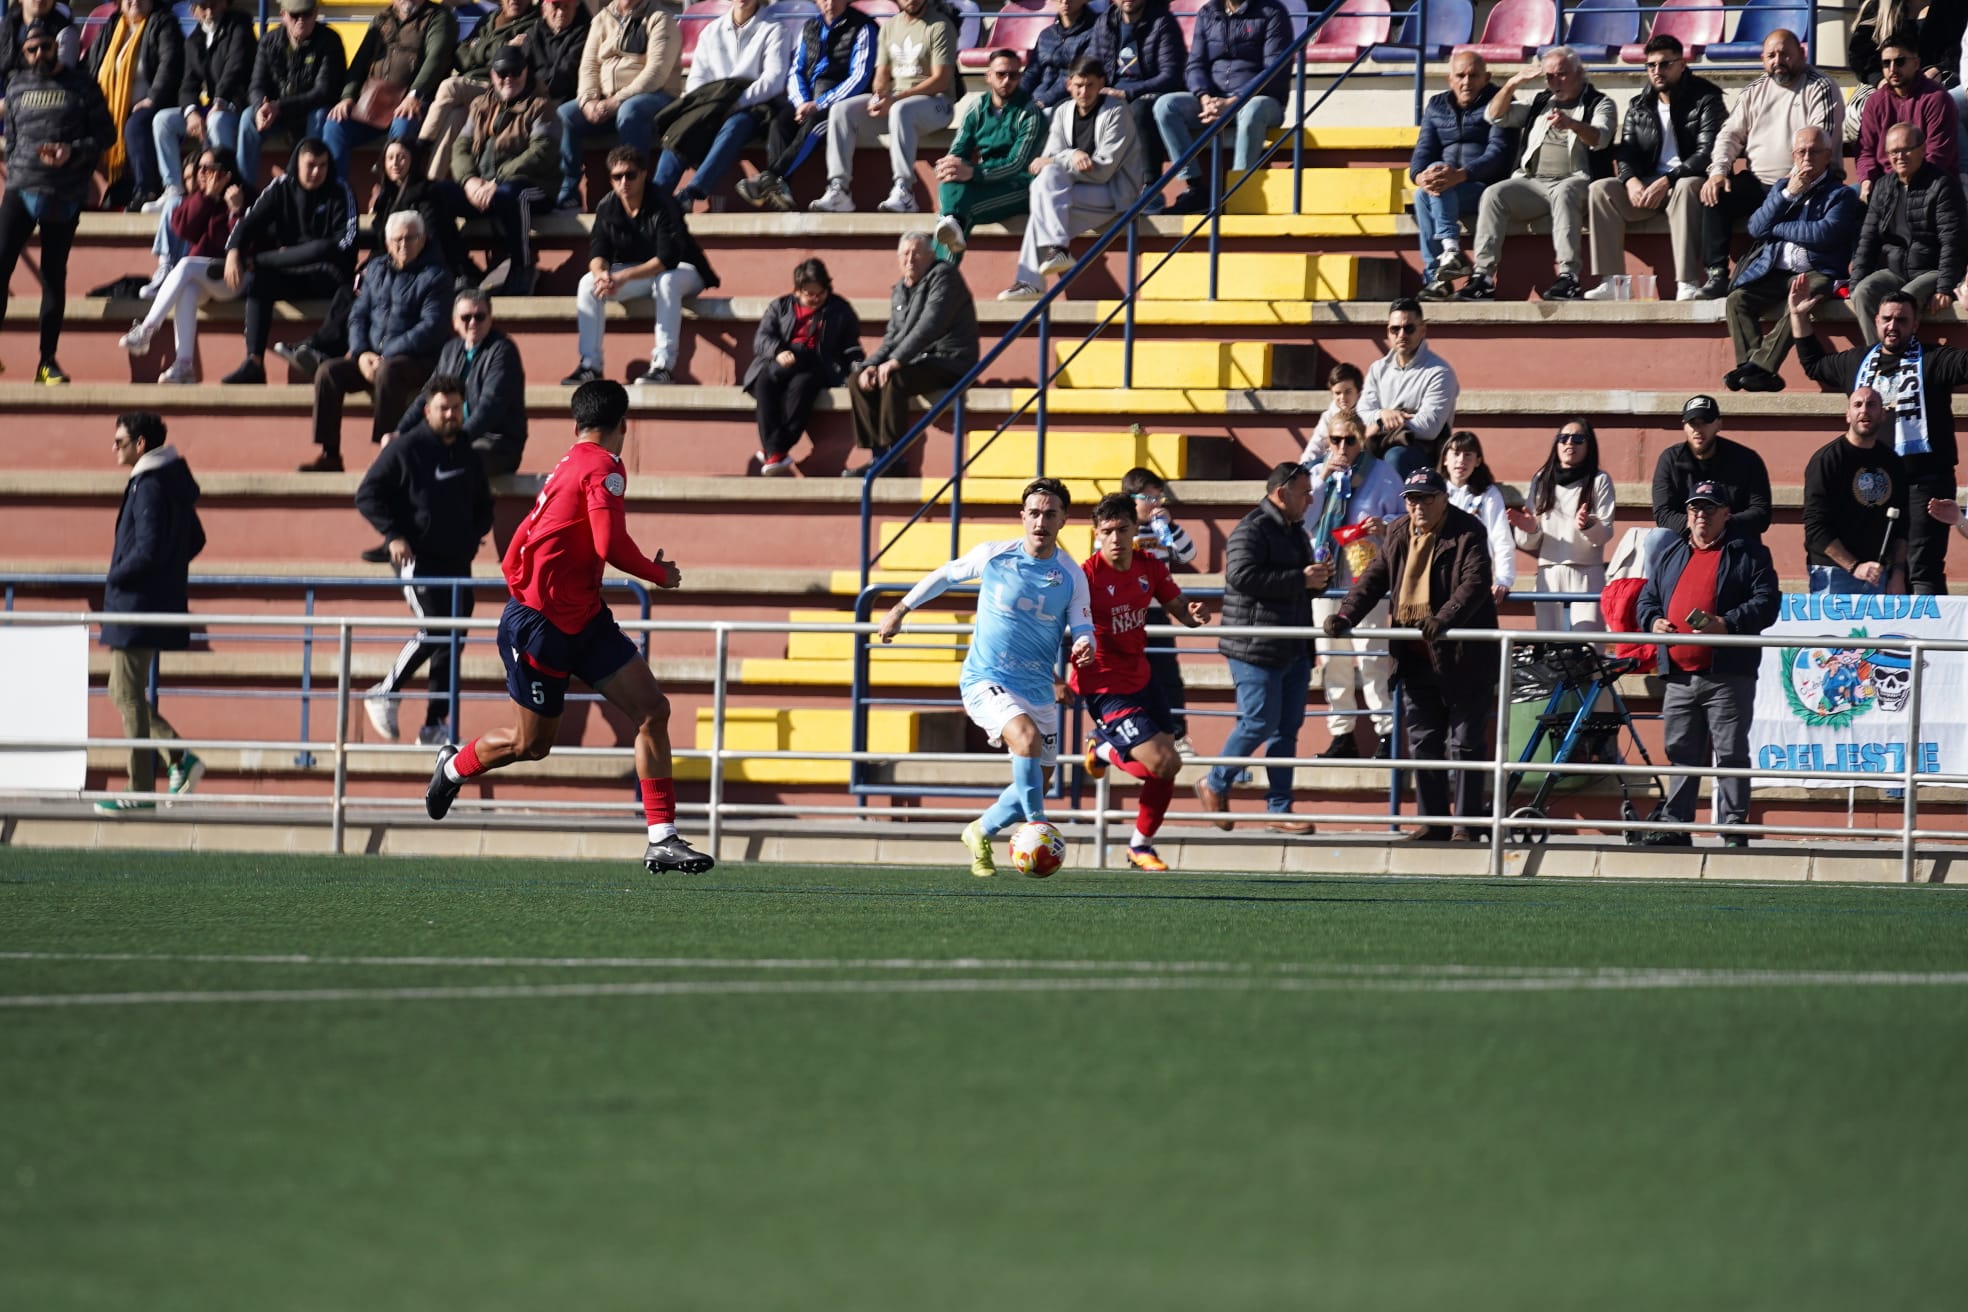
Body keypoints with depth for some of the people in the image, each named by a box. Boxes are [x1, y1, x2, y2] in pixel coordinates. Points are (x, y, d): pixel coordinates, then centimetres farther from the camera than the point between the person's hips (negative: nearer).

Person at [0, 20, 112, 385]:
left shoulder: (81, 86, 1)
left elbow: (106, 133, 0)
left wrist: (73, 152, -15)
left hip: (65, 198, -2)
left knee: (54, 276, 4)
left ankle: (48, 361, 10)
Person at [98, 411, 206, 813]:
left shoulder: (150, 487, -17)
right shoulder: (176, 484, 13)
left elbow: (149, 550, -24)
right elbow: (196, 541, 21)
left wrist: (116, 578, -10)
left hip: (139, 605, -10)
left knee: (128, 696, -4)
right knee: (123, 692, 17)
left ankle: (140, 791, -2)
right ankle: (180, 757, 10)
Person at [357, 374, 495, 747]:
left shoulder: (468, 455, 13)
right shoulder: (405, 450, -6)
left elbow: (483, 505, 26)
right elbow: (367, 496, -5)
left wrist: (475, 534, 6)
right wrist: (394, 535, -14)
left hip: (457, 562, 6)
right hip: (418, 559, -6)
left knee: (452, 643, 4)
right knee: (434, 629, -19)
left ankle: (435, 726, 10)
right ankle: (385, 695, -1)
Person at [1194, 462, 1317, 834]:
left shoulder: (1296, 533, 20)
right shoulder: (1252, 530, -10)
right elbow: (1242, 575, -25)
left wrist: (1319, 579, 7)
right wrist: (1300, 580, -22)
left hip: (1294, 648, 9)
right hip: (1256, 647, -9)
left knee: (1287, 729, 6)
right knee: (1258, 722, -8)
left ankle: (1279, 810, 9)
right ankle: (1215, 785, 13)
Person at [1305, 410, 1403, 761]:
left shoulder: (1382, 473, 3)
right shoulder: (1318, 473, 13)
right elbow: (1304, 519, 1)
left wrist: (1385, 524, -16)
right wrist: (1322, 479, -8)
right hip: (1326, 574, 4)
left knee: (1371, 657, -13)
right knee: (1332, 658, 6)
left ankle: (1387, 733, -12)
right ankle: (1342, 735, 13)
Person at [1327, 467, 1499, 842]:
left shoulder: (1467, 533, -10)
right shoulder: (1398, 533, 11)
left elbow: (1475, 583, -21)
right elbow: (1375, 578, 10)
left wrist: (1443, 620, -36)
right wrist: (1346, 615, -6)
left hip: (1463, 659, -7)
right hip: (1416, 658, 7)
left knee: (1464, 743, -2)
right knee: (1423, 744, 9)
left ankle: (1466, 825, 2)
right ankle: (1433, 824, 16)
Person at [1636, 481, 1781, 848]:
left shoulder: (1747, 553, 3)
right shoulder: (1671, 556, 20)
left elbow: (1766, 602, -6)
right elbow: (1647, 598, 24)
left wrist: (1727, 623, -19)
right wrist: (1653, 621, 1)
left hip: (1727, 676, -5)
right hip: (1678, 676, 5)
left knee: (1731, 754, -4)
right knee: (1681, 753, 9)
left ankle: (1734, 828, -2)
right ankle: (1675, 825, 13)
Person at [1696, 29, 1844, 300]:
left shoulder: (1820, 88, -1)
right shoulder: (1754, 92, 18)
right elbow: (1730, 134, 13)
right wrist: (1718, 172, -7)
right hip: (1757, 183, 5)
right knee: (1715, 196, -20)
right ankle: (1716, 276, -22)